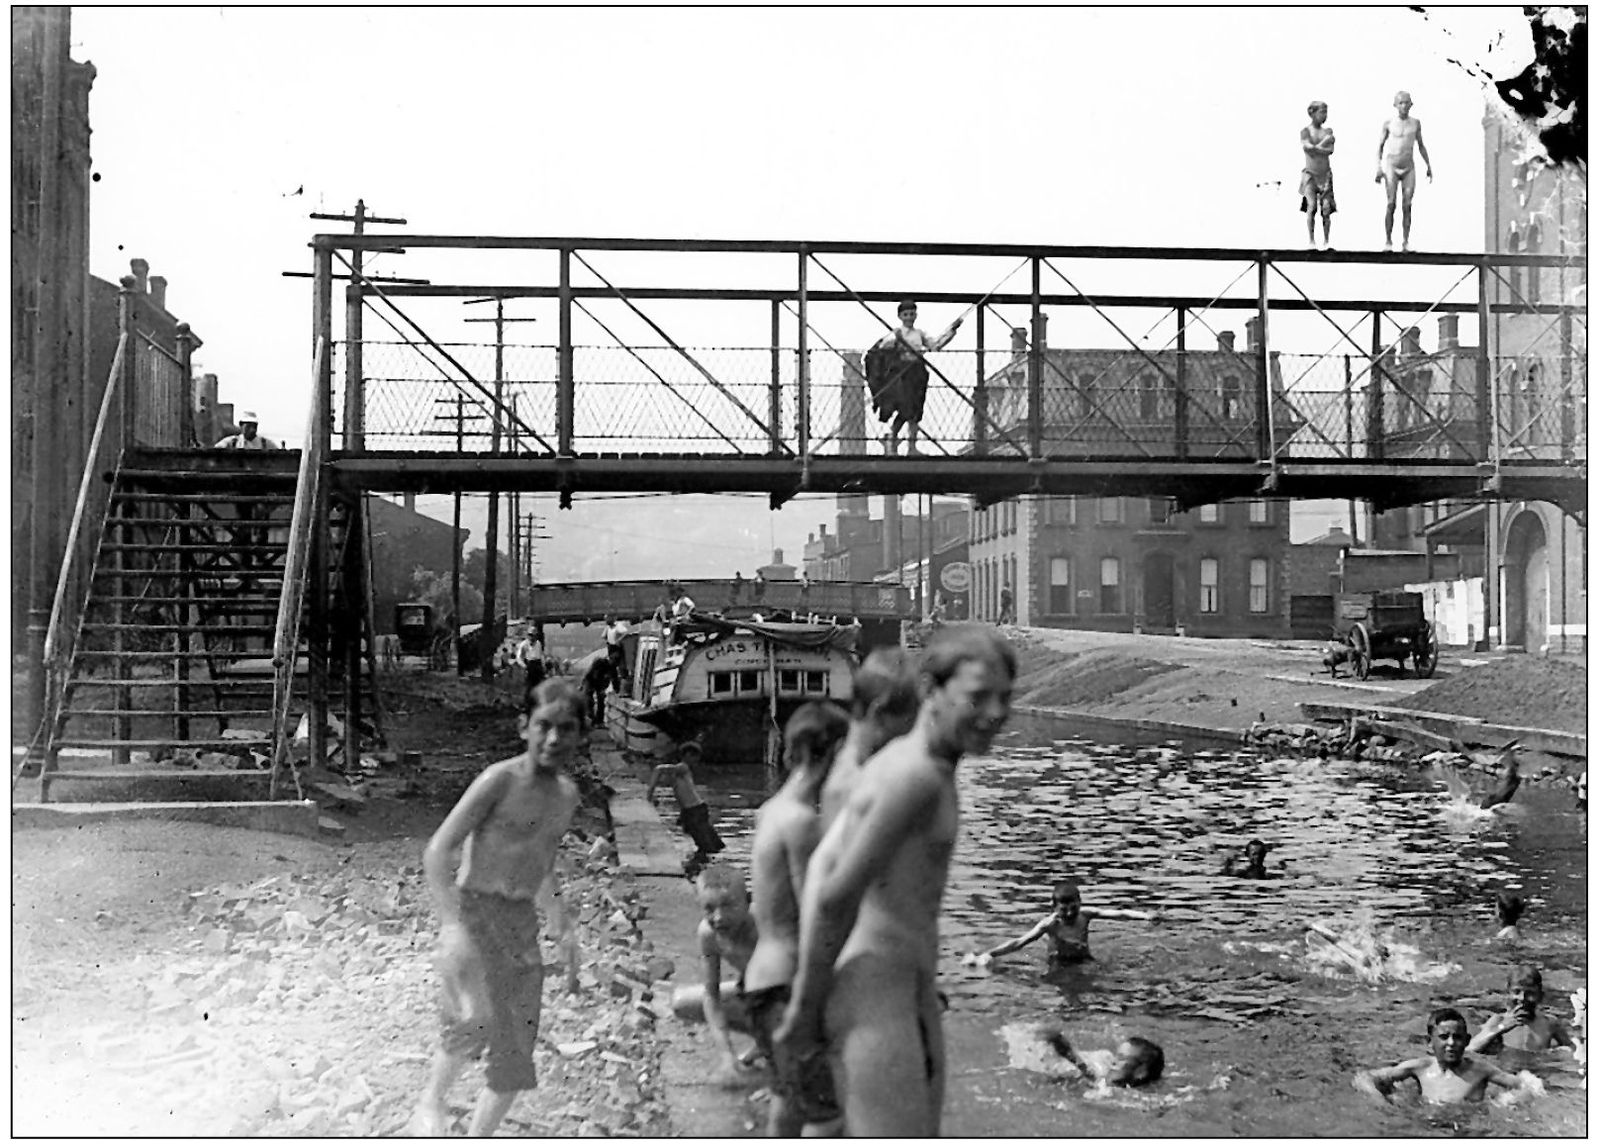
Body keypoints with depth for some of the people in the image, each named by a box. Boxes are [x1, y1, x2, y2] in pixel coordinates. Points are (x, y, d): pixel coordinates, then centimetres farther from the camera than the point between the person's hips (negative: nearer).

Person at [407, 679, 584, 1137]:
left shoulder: (568, 793, 8)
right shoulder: (500, 780, -12)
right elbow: (437, 851, -16)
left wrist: (559, 917, 25)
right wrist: (452, 925, -25)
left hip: (522, 924, 6)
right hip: (473, 914, -6)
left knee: (516, 1058, 5)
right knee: (478, 1019, -29)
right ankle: (431, 1101, -4)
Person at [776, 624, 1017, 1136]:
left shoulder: (904, 762, 12)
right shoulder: (917, 777, -18)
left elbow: (821, 864, 14)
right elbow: (835, 897, -19)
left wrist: (808, 982, 12)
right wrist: (805, 1011, -10)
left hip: (908, 993, 10)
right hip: (869, 993, -10)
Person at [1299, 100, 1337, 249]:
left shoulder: (1328, 131, 10)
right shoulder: (1305, 131, 0)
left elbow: (1330, 151, -4)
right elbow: (1308, 148, -15)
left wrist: (1315, 148, -12)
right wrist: (1324, 141, -9)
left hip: (1326, 175, 3)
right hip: (1310, 174, -3)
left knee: (1326, 209, -4)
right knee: (1312, 207, -12)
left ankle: (1327, 241, 0)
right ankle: (1311, 240, -7)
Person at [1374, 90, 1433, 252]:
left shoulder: (1415, 123, 5)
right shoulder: (1389, 123, -2)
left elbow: (1421, 146, 15)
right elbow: (1380, 146, 2)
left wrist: (1429, 166, 13)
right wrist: (1378, 168, -7)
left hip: (1409, 168, 2)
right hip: (1391, 167, -2)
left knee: (1407, 206, -4)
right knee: (1391, 204, -10)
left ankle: (1406, 242, -3)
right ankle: (1388, 241, -4)